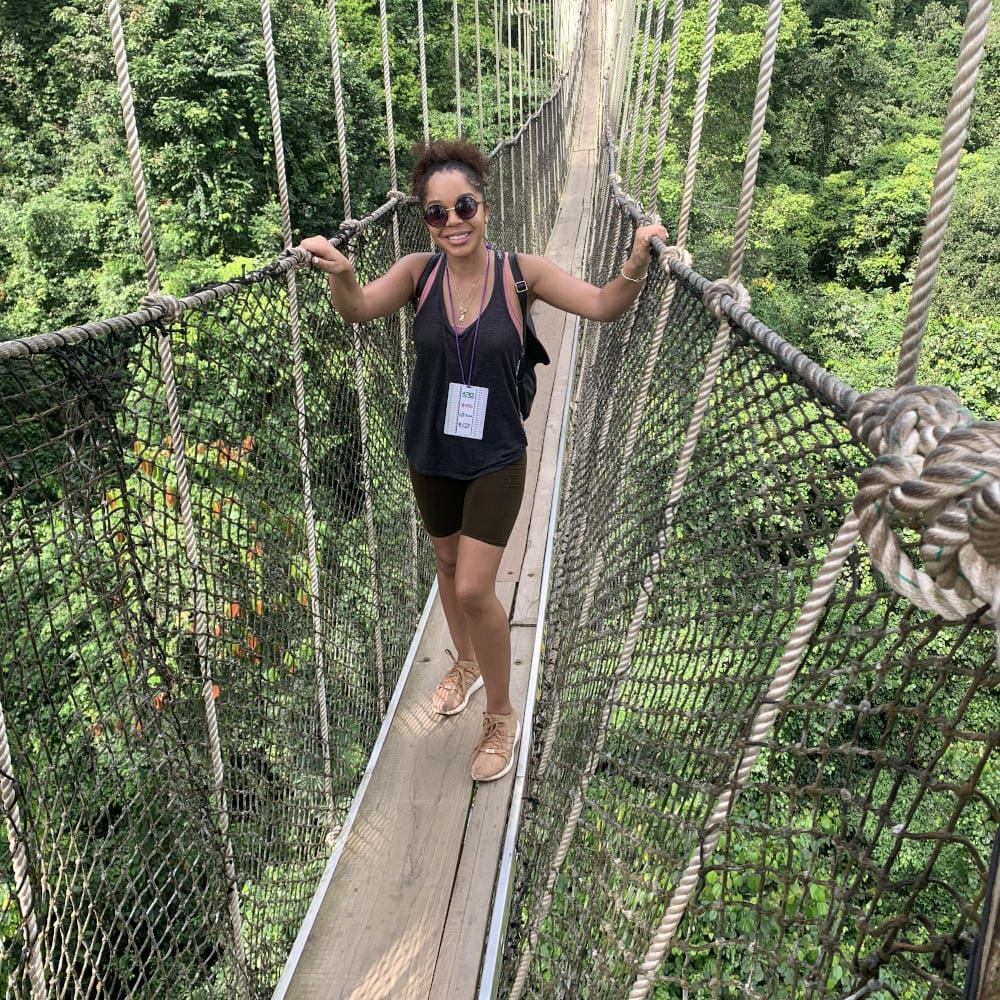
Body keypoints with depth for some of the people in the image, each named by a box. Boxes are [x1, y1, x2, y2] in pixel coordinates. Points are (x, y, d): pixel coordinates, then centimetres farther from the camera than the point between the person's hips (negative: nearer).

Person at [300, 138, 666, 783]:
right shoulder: (419, 271, -8)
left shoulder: (520, 271, -13)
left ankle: (502, 715, 20)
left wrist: (637, 264, -33)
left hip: (497, 459, -3)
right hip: (431, 456, 4)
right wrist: (339, 272, -40)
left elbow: (603, 306, -14)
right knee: (449, 565, 22)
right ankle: (466, 664, 51)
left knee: (475, 589, -6)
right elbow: (359, 309, -19)